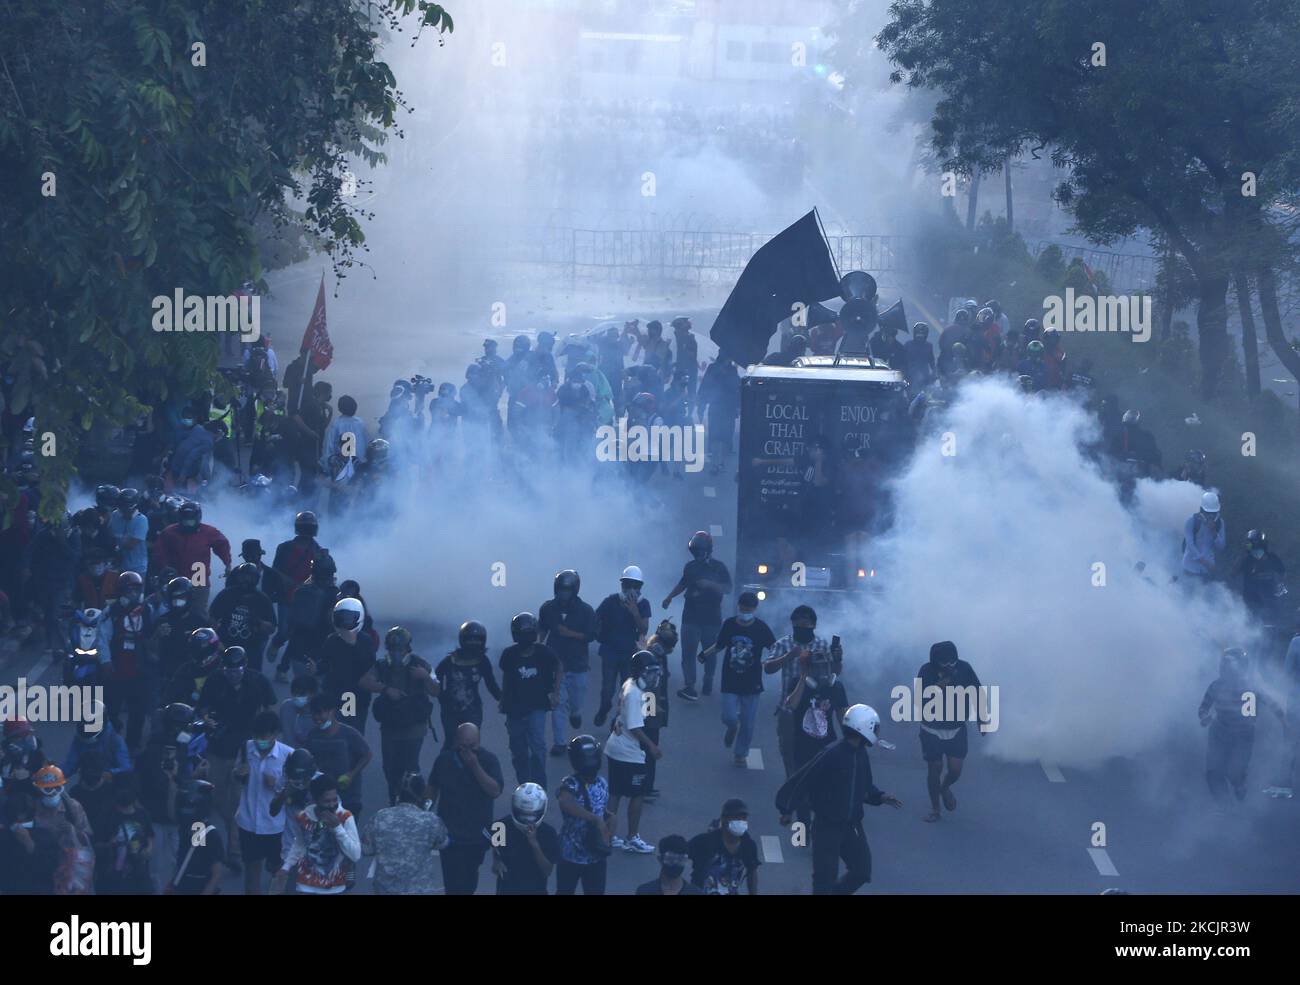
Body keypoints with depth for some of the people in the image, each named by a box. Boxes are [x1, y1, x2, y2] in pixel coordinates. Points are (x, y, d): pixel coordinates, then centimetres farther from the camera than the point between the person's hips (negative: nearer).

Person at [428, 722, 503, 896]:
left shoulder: (489, 760, -11)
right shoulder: (444, 759, -7)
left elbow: (496, 791, -23)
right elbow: (433, 789, 7)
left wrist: (475, 766, -29)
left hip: (478, 834, 1)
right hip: (450, 833, -1)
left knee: (470, 877, 19)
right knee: (454, 881, -6)